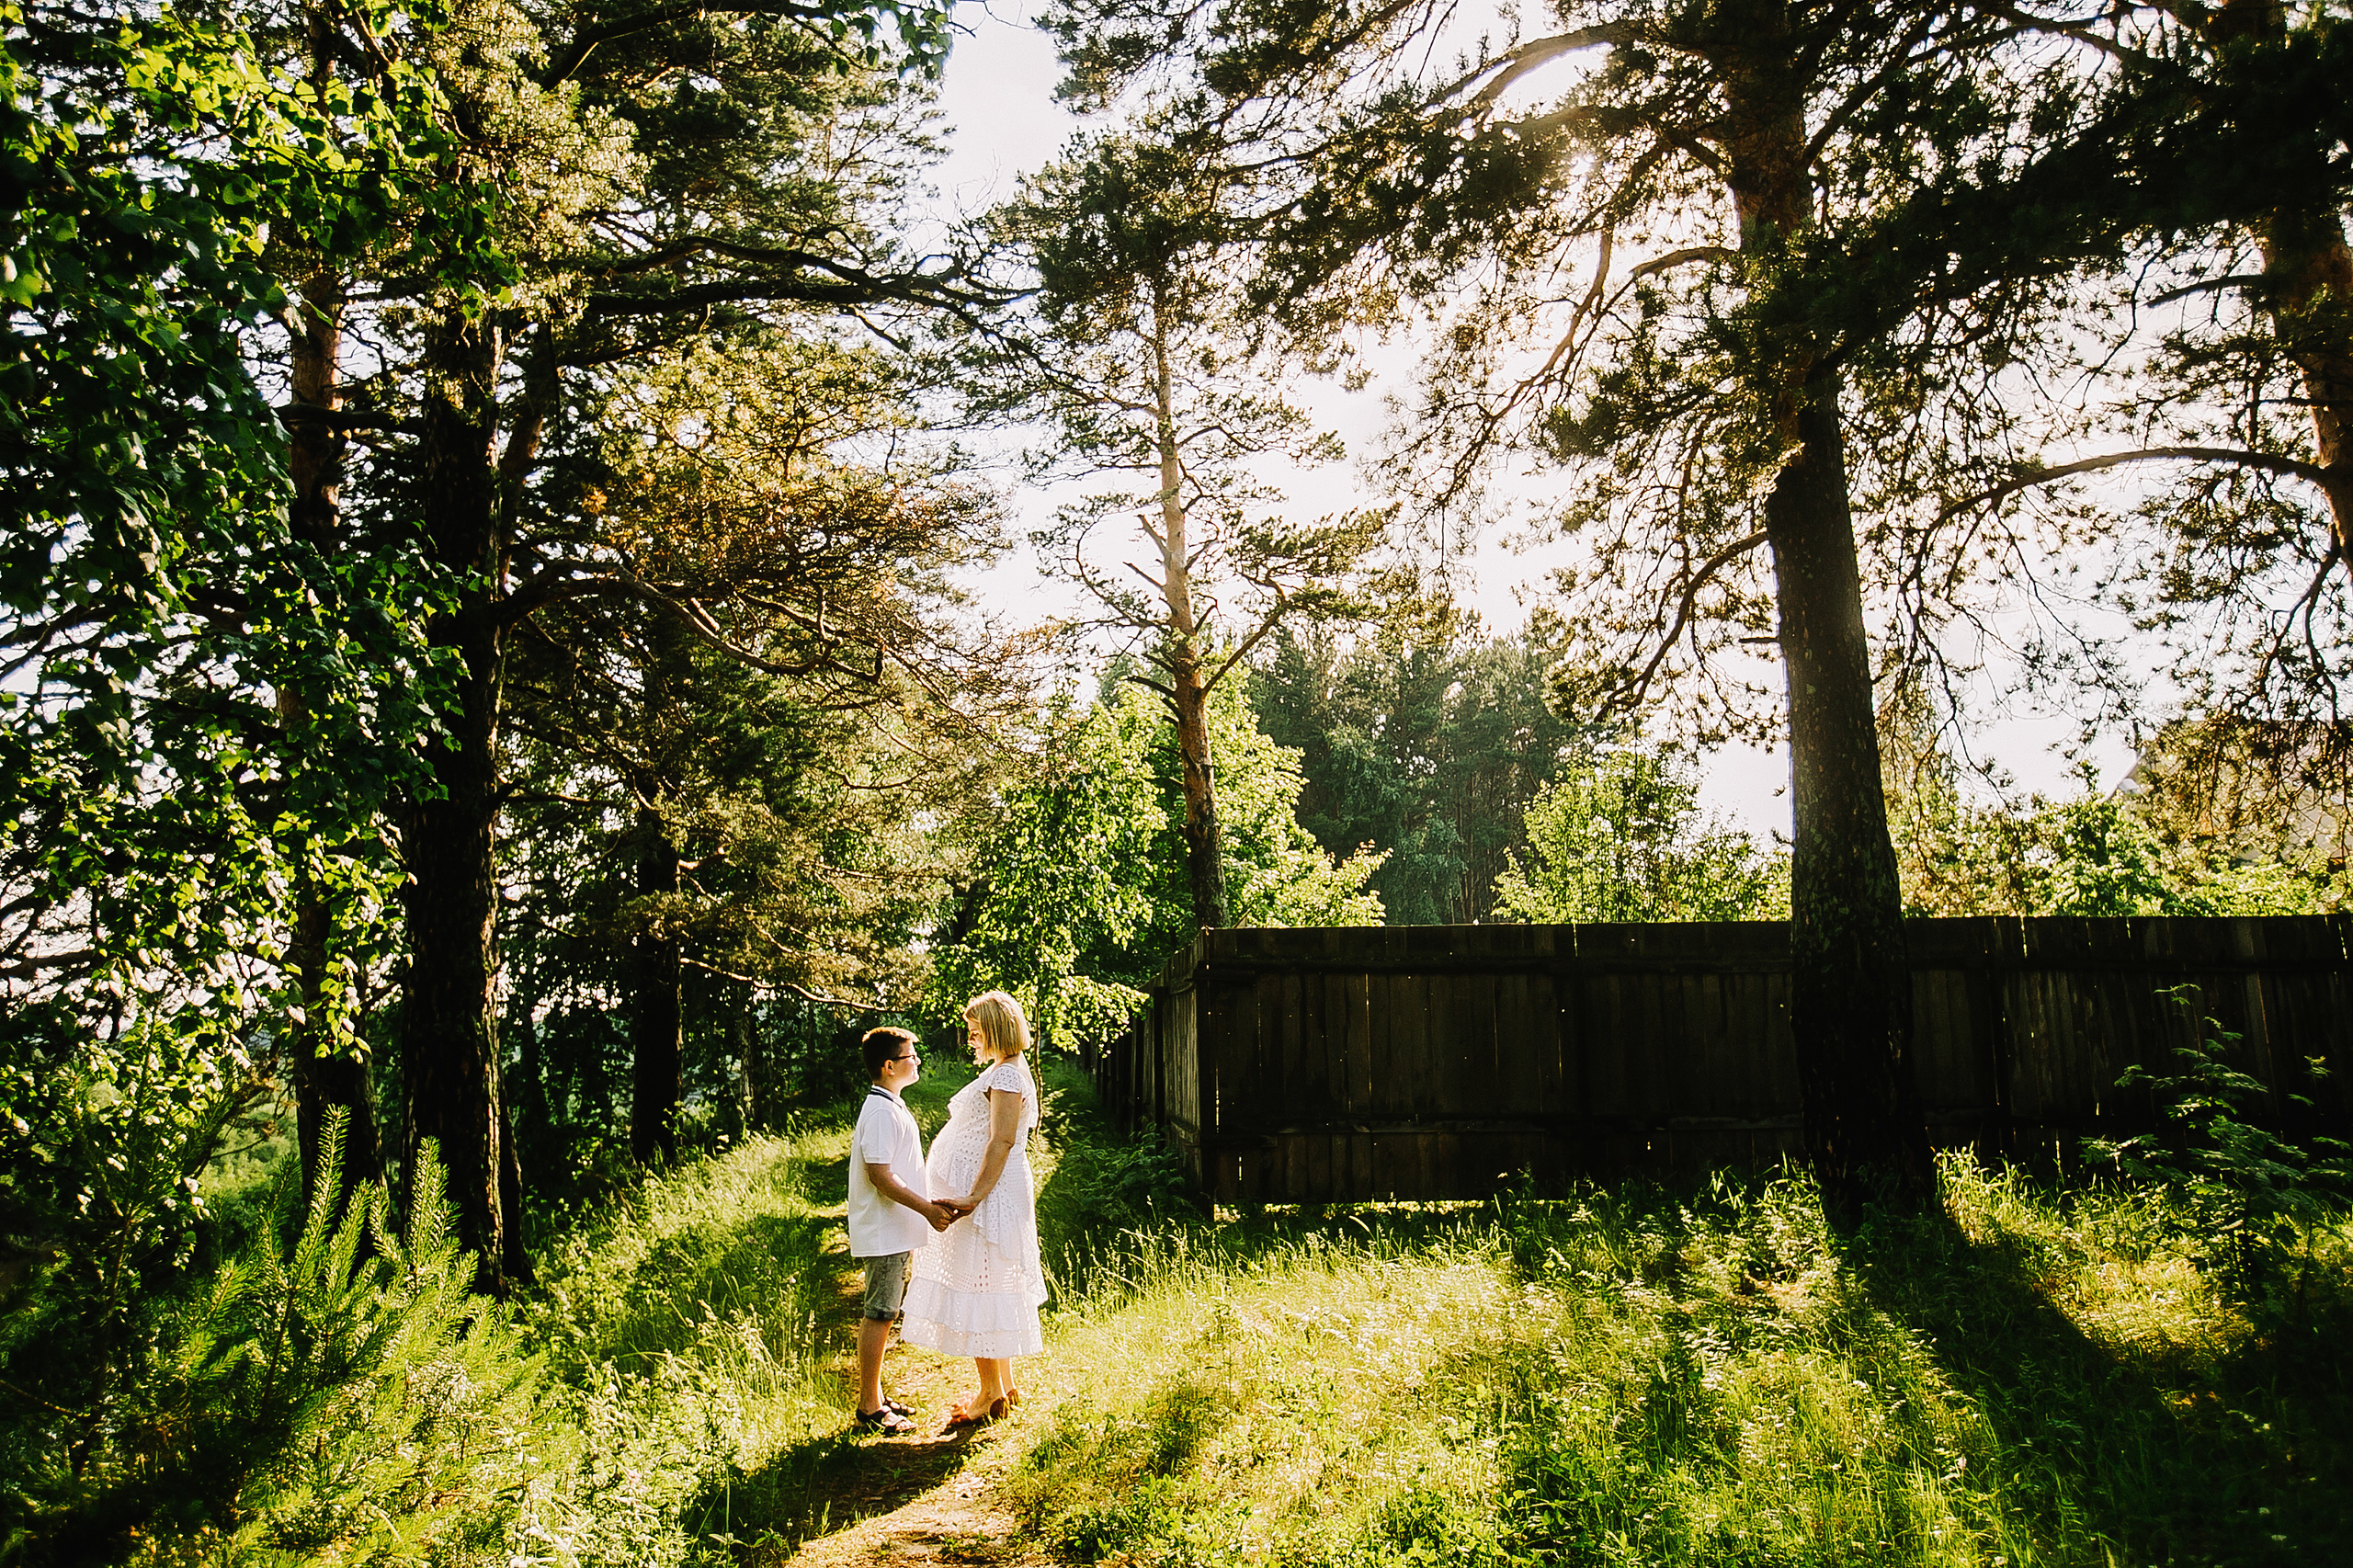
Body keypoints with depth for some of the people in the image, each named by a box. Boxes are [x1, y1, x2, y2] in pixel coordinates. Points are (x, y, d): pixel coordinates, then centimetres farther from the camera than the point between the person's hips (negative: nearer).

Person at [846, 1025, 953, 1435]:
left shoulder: (892, 1107, 15)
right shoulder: (881, 1112, -18)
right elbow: (880, 1174, -23)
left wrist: (929, 1205, 22)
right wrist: (927, 1208, -23)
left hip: (896, 1232, 10)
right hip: (885, 1234, -10)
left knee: (882, 1315, 15)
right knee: (878, 1315, -4)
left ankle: (875, 1397, 24)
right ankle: (869, 1408, 2)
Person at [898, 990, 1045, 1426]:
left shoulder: (1008, 1076, -16)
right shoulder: (1001, 1071, 16)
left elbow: (1001, 1143, -23)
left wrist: (974, 1198, -28)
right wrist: (969, 1196, 21)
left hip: (990, 1195, -11)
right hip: (985, 1193, 11)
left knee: (978, 1290, -5)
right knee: (991, 1290, 15)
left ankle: (991, 1394, 3)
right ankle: (1005, 1386, 23)